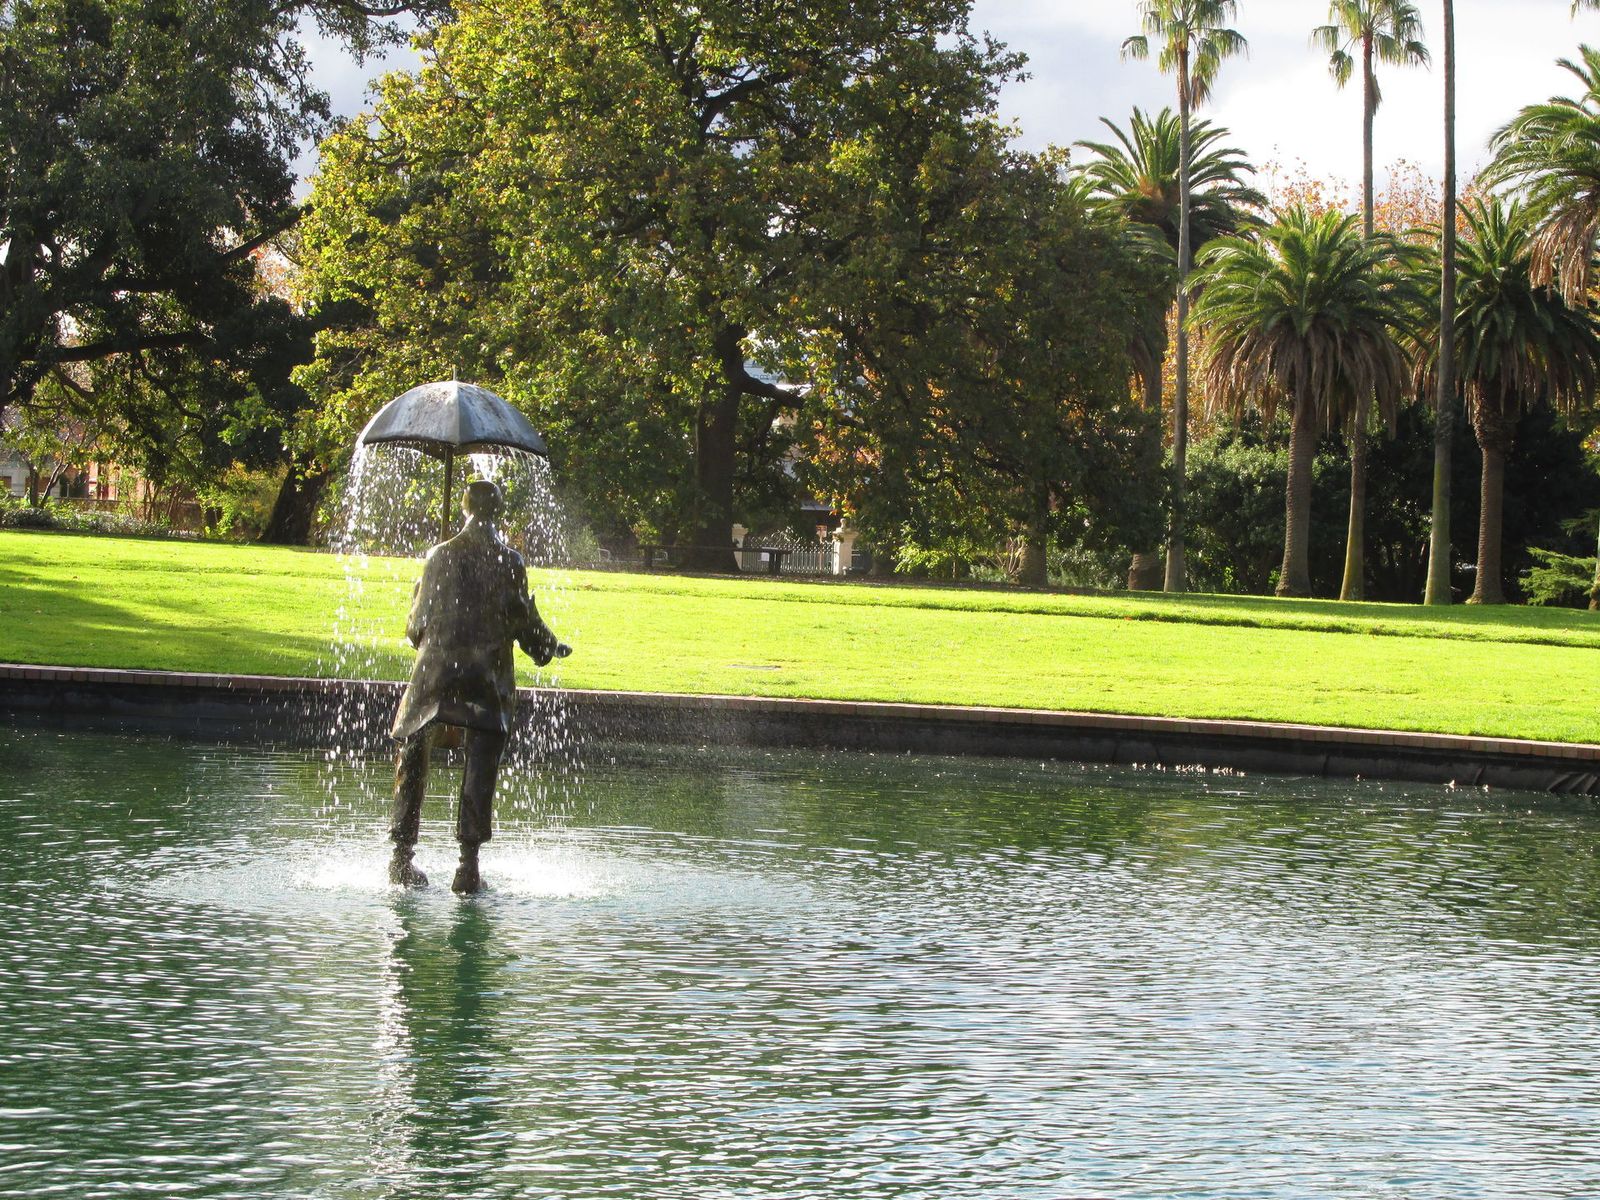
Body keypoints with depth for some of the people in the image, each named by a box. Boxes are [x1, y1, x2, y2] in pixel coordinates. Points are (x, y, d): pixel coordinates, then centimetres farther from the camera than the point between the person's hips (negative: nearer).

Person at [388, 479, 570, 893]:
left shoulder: (439, 556, 1)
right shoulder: (509, 561, -3)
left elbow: (417, 622, 7)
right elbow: (525, 623, 0)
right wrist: (552, 648, 19)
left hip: (436, 670, 1)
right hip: (488, 674, -1)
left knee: (412, 762, 14)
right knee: (480, 768, 0)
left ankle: (402, 856, 14)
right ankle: (469, 863, -7)